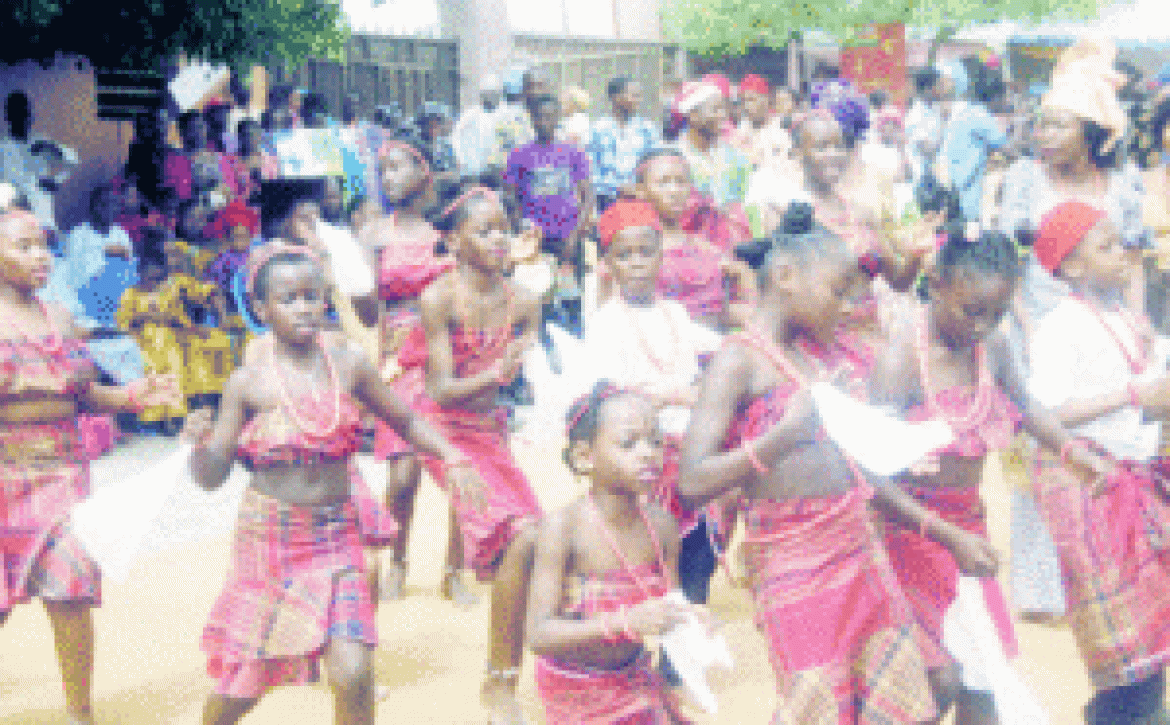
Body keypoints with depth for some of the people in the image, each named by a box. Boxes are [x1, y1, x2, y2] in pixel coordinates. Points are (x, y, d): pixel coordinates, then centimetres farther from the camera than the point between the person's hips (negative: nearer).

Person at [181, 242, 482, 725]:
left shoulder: (348, 363, -3)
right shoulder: (249, 382, -8)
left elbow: (404, 421, 12)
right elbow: (211, 477, -6)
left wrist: (451, 460, -1)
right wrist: (199, 443, -26)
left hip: (337, 534, 1)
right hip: (270, 537, -1)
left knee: (352, 673, -13)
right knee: (243, 684, 11)